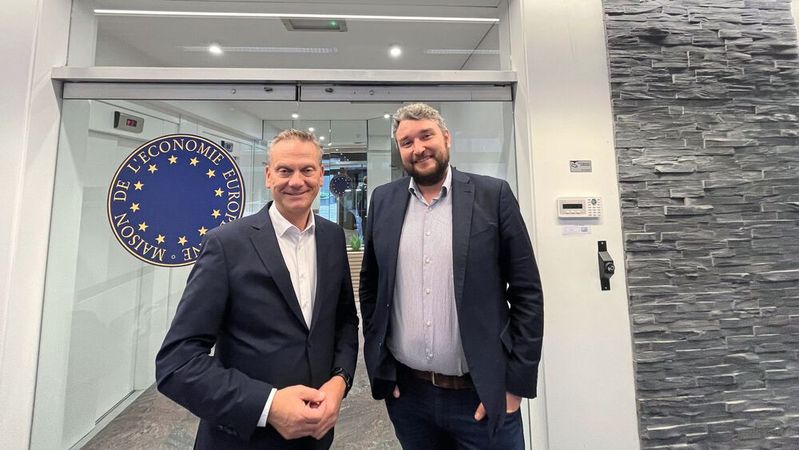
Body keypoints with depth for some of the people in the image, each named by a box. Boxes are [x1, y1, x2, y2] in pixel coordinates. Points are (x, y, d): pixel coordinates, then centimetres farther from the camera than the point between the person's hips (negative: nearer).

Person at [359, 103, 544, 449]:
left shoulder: (493, 195, -7)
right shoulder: (383, 200, 0)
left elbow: (527, 293, -6)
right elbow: (370, 287, 5)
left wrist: (515, 383, -7)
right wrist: (379, 368, 4)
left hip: (482, 394, -2)